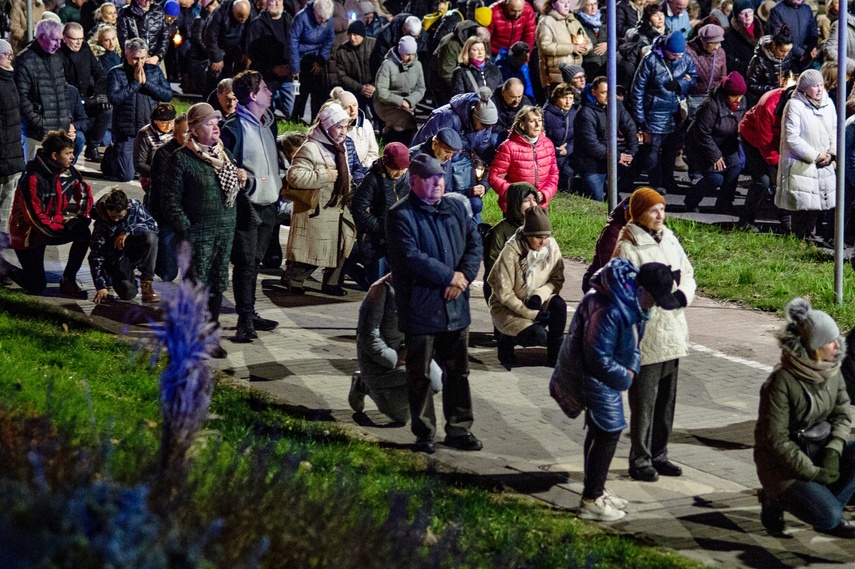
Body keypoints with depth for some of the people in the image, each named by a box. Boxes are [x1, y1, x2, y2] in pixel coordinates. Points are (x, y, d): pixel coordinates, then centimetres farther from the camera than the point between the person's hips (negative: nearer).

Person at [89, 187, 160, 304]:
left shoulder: (135, 206, -13)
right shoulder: (101, 223, -19)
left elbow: (152, 224, -15)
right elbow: (96, 255, -19)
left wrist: (128, 231, -29)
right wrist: (101, 286, -25)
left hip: (136, 253, 2)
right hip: (117, 259, -2)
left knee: (150, 237, -31)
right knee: (128, 293, -24)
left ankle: (146, 284, -21)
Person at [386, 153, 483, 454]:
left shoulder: (456, 208, 10)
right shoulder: (401, 215, -10)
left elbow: (474, 243, 6)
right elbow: (411, 257, -19)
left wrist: (464, 276, -10)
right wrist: (450, 277, -15)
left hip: (455, 305, 6)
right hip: (420, 308, -6)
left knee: (458, 371, 12)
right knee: (420, 375, 4)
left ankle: (459, 429, 22)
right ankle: (424, 434, 13)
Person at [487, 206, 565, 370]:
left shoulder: (551, 246, -9)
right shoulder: (511, 252, -22)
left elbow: (557, 280, -3)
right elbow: (503, 293, -19)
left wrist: (539, 296, -23)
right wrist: (530, 313, -24)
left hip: (536, 302, 4)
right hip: (508, 307, -4)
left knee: (558, 305, -28)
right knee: (537, 335, -28)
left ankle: (555, 357, -14)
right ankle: (506, 340, 4)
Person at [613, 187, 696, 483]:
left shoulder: (670, 241, 11)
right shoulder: (628, 247, -13)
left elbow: (688, 273, 16)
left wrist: (683, 294, -5)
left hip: (672, 333, 7)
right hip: (644, 336, -7)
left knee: (666, 400, 15)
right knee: (643, 402, -1)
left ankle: (658, 455, 26)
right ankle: (640, 461, 8)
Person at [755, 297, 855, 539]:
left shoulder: (832, 372, -2)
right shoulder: (781, 382, -22)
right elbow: (776, 439, -20)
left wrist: (832, 450, -15)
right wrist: (814, 473, -20)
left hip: (817, 450, 7)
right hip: (782, 464, -7)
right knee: (828, 516, -23)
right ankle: (776, 499, 4)